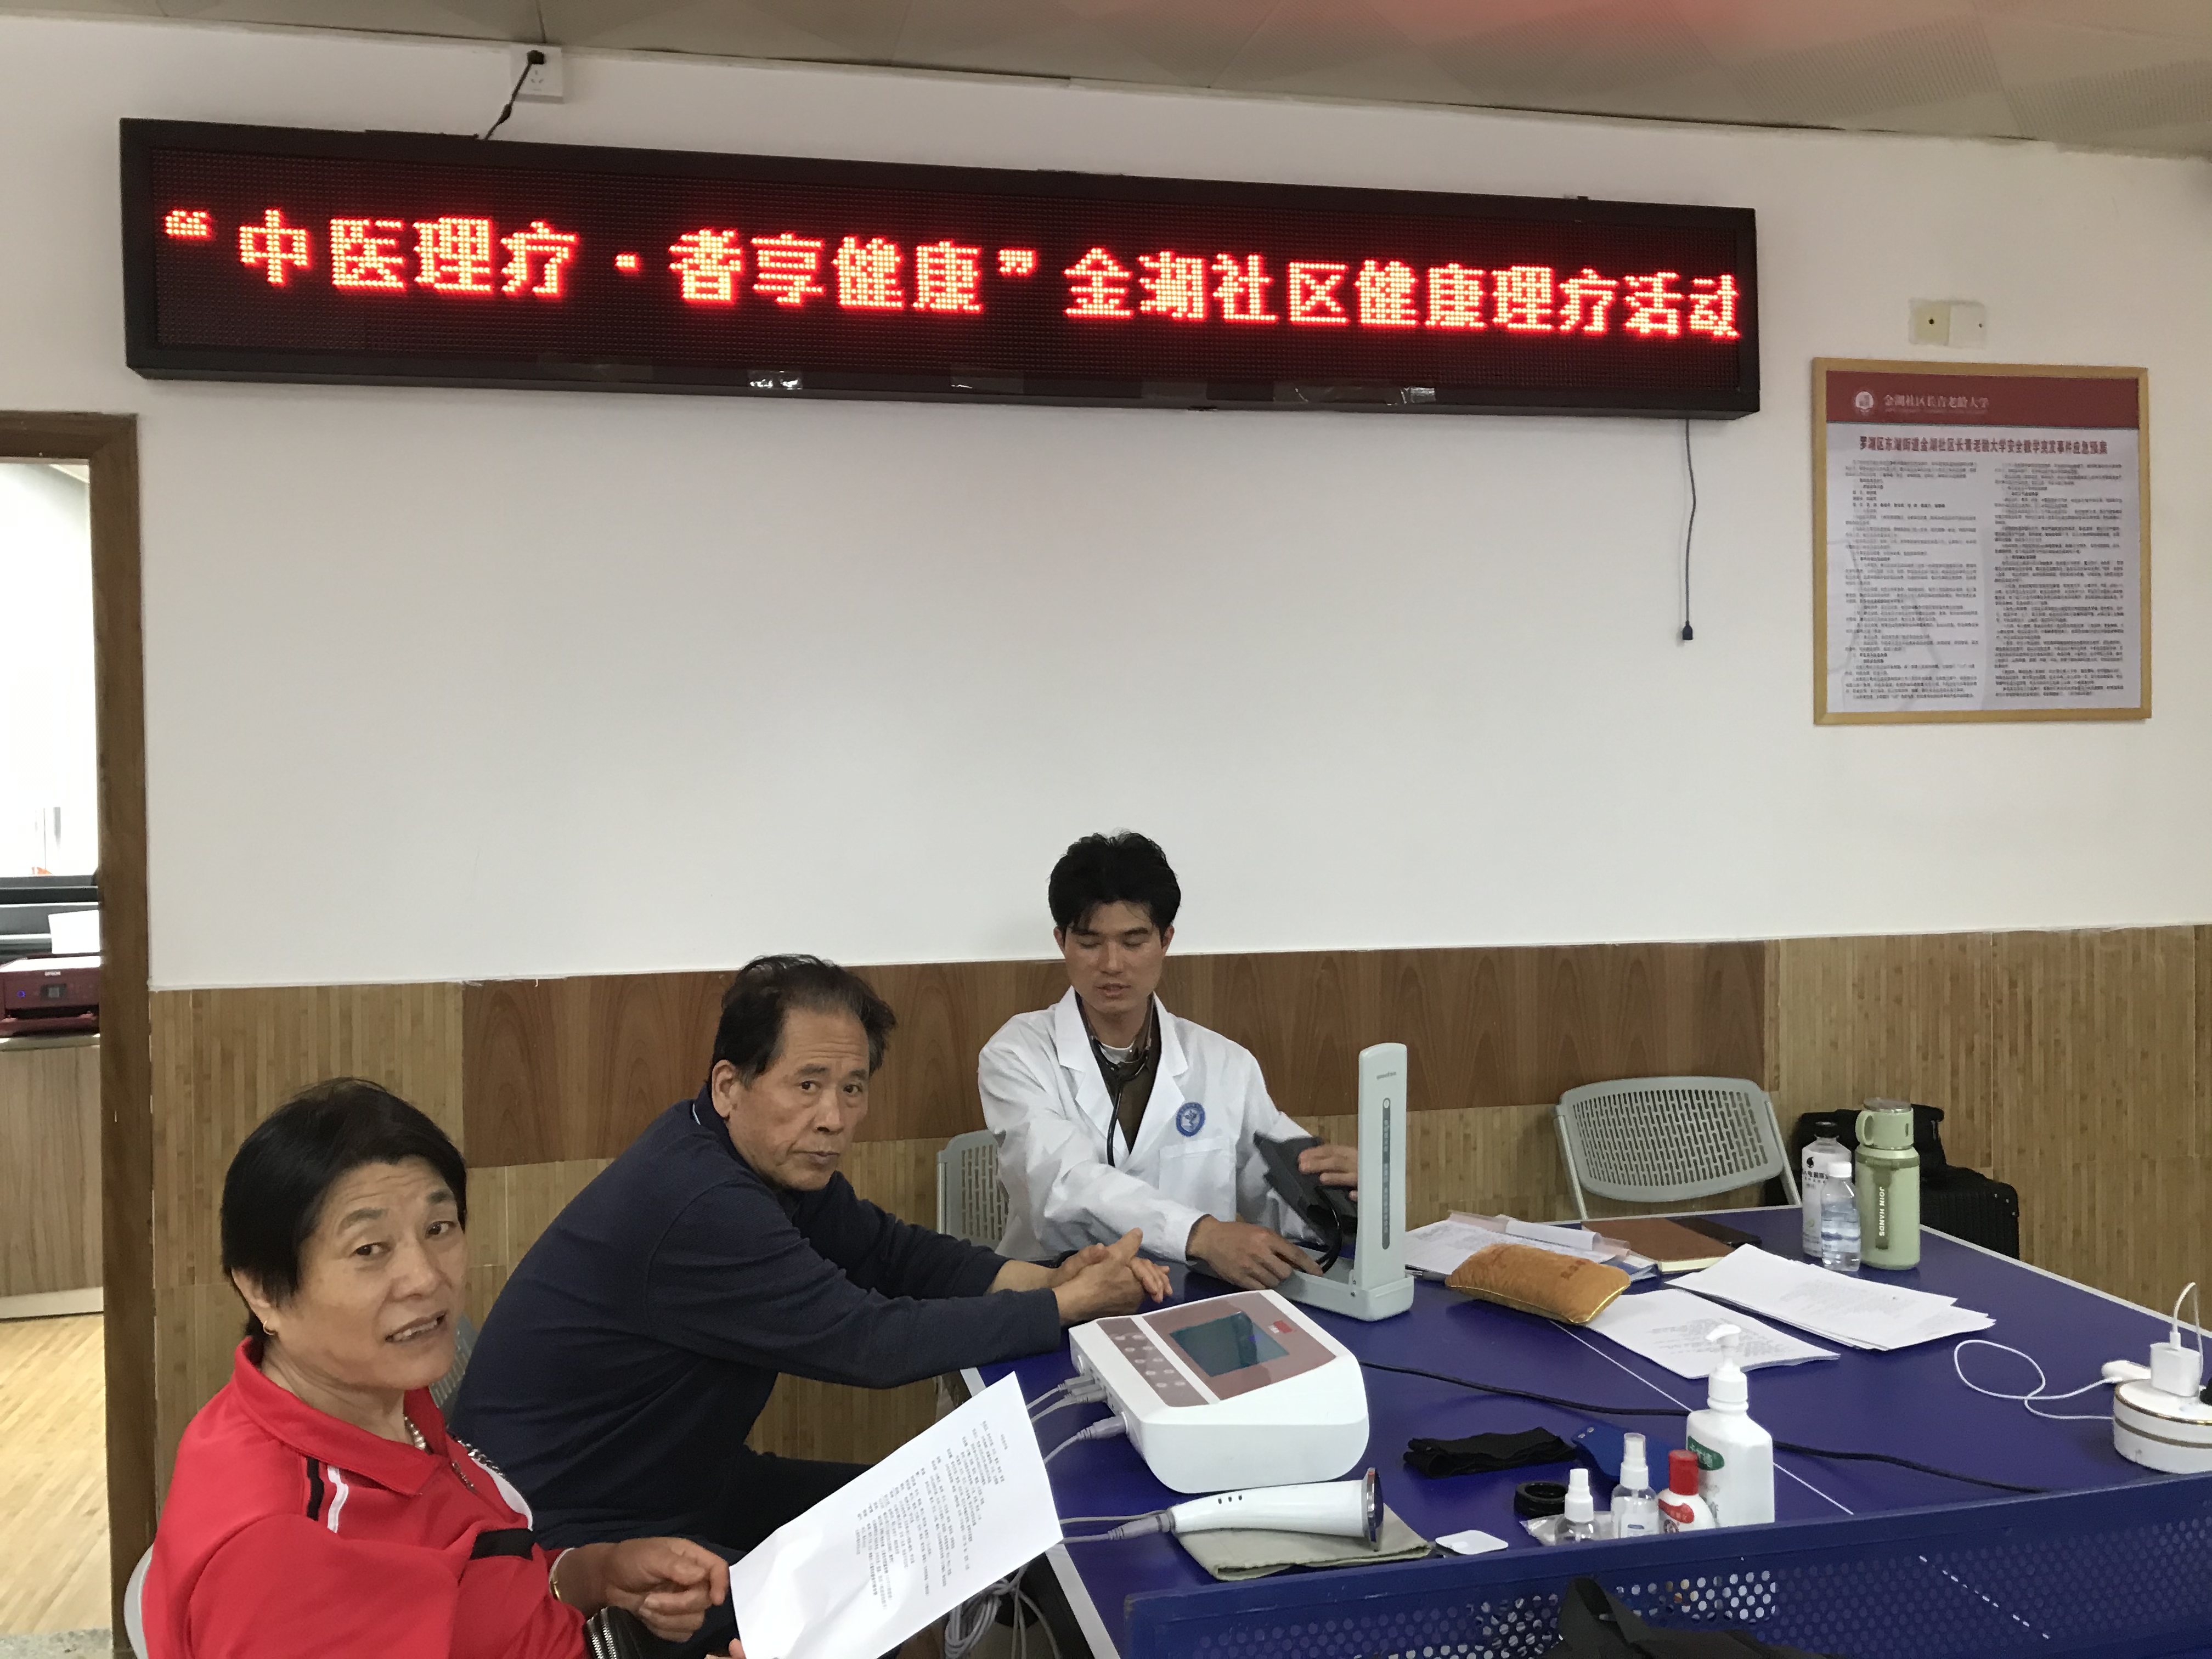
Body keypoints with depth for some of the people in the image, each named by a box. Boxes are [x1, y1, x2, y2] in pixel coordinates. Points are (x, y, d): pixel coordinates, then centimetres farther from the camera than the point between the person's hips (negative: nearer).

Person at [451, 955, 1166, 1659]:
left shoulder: (776, 1157, -3)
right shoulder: (698, 1206, -32)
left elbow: (891, 1251, 3)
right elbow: (874, 1344, -29)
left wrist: (1049, 1278, -13)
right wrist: (1074, 1304, -21)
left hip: (678, 1482, 9)